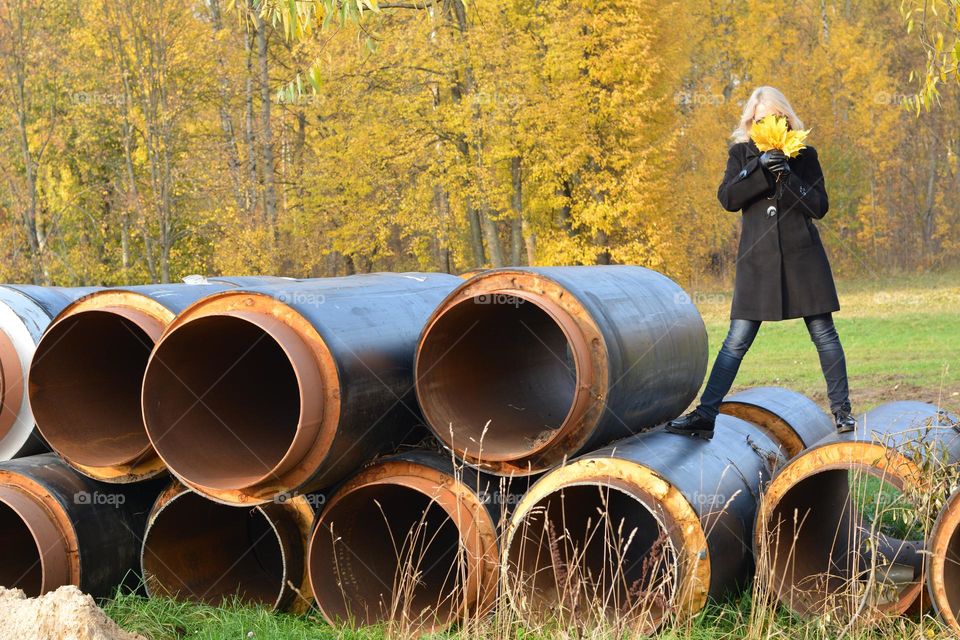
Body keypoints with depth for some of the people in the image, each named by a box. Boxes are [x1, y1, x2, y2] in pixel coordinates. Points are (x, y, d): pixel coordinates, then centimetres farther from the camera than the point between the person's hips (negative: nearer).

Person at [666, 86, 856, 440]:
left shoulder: (804, 155, 5)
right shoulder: (741, 154, 8)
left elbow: (819, 207, -3)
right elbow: (727, 198, -6)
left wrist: (787, 174, -15)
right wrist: (759, 166, -17)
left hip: (801, 255, 0)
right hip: (757, 258, 0)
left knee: (823, 332, 2)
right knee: (737, 339, -3)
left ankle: (841, 410, 13)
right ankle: (705, 416, -2)